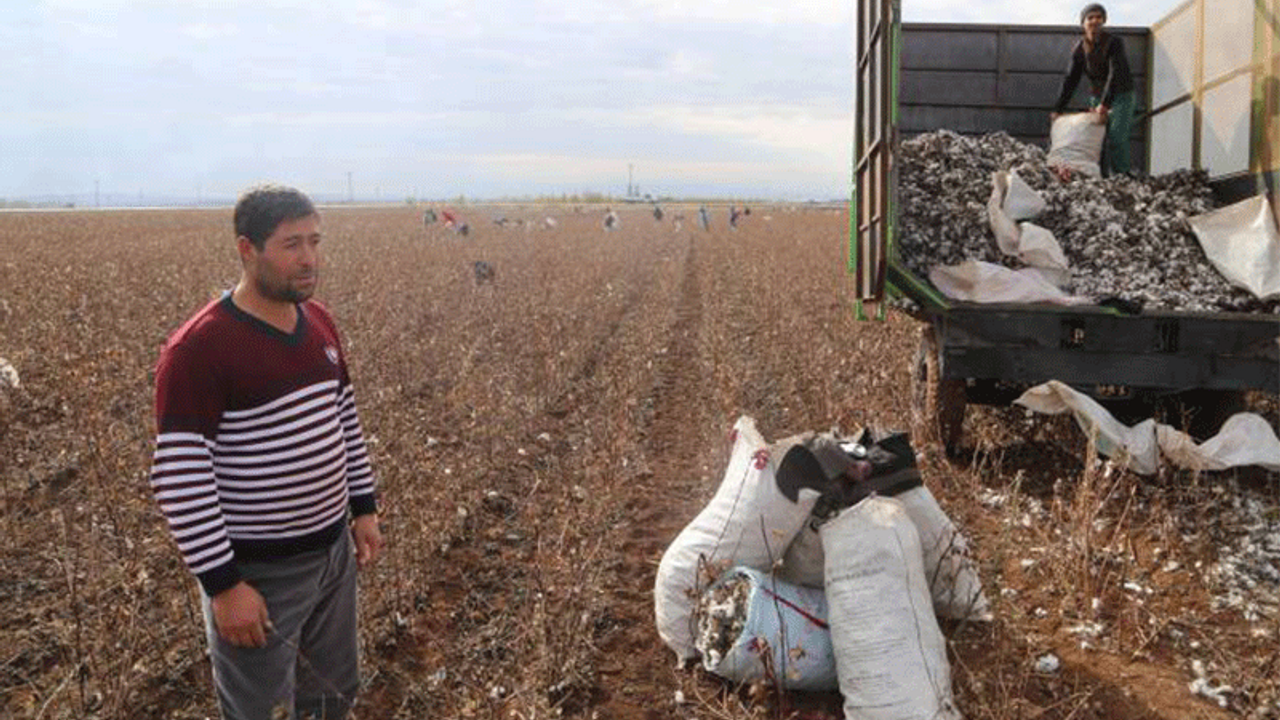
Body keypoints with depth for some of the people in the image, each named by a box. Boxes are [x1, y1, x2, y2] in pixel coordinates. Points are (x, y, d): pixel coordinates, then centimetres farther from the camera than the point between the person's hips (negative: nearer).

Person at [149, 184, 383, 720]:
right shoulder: (199, 348, -22)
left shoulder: (319, 321, 2)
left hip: (332, 550, 7)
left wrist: (364, 506, 13)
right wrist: (222, 584, -21)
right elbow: (180, 479, -22)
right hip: (256, 572, -7)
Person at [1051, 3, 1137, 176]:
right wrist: (1058, 110, -4)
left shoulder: (1114, 43, -17)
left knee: (1116, 137, -20)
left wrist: (1105, 105, -37)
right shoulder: (1080, 48, -2)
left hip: (1121, 97, -5)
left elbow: (1115, 75, -26)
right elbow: (1070, 80, 1)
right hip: (1097, 98, 5)